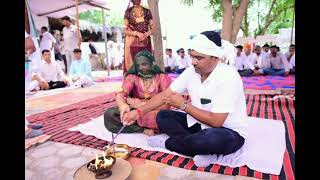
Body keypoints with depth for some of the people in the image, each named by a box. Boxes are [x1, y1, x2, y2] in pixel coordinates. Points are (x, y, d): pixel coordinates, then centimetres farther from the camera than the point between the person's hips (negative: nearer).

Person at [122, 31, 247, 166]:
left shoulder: (228, 77, -26)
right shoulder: (192, 71, -7)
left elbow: (216, 121, -28)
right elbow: (165, 95, -5)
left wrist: (184, 105, -19)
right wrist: (138, 112, -14)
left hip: (230, 133, -5)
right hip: (201, 123, 6)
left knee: (214, 138, -40)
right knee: (162, 116, -3)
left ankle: (168, 143, -11)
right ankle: (202, 150, -15)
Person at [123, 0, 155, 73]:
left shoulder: (147, 11, 11)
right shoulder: (128, 12, 4)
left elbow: (152, 28, 8)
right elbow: (125, 30, -1)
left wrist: (146, 34, -12)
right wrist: (137, 33, -16)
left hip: (146, 43, 2)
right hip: (132, 43, -2)